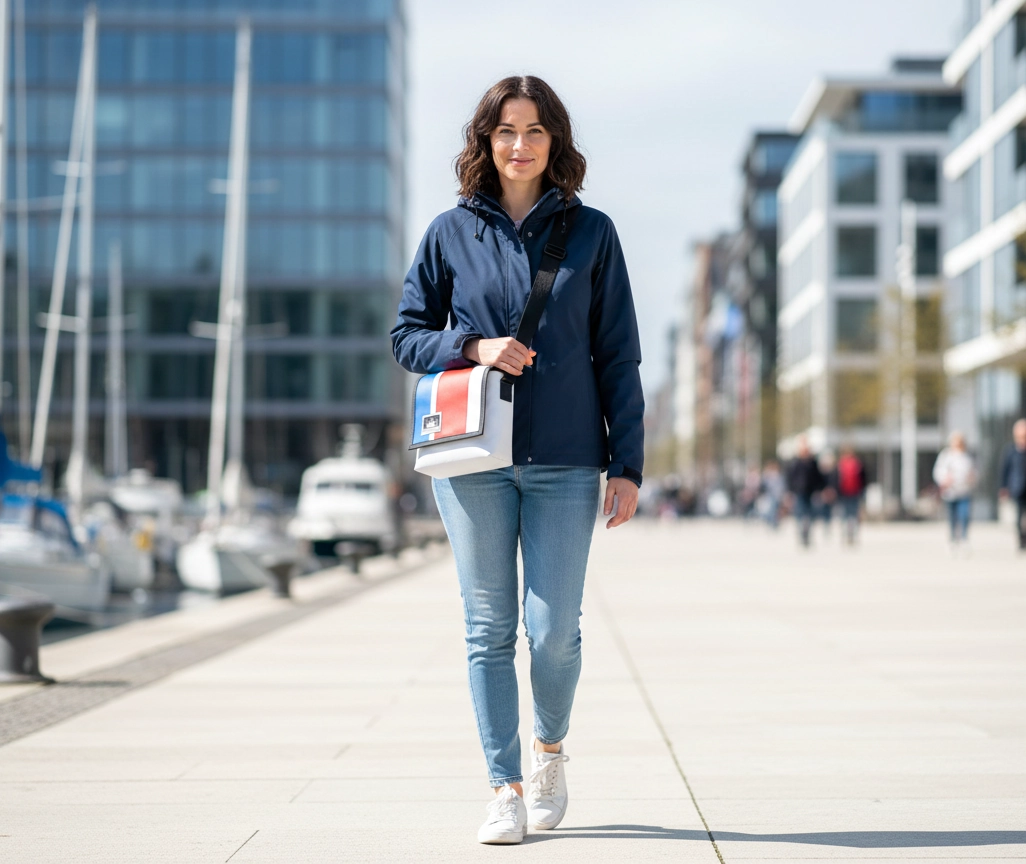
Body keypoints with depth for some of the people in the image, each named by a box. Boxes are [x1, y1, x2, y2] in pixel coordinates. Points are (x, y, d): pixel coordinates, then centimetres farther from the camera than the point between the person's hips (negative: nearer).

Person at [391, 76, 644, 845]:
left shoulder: (591, 233, 6)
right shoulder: (451, 233, 7)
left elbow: (618, 356, 5)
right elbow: (407, 333, 10)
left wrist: (627, 465, 0)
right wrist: (473, 348, -10)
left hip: (565, 462, -1)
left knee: (553, 629, -4)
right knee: (490, 629, 2)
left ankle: (549, 749, 25)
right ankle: (506, 788, 11)